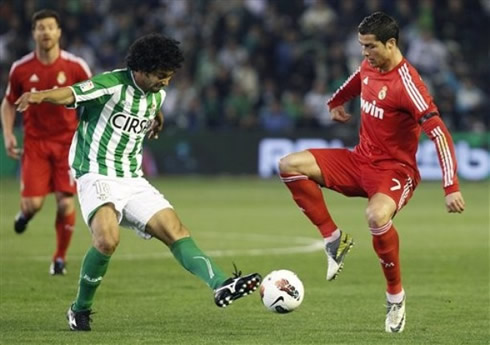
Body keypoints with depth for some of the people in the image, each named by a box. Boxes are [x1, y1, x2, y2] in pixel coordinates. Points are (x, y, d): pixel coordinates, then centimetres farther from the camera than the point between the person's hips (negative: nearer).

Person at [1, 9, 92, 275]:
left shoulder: (75, 66, -7)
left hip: (68, 142, 0)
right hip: (35, 142, 0)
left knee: (66, 203, -7)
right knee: (32, 204, -9)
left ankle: (60, 258, 13)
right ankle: (26, 212, 31)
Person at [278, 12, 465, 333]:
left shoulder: (407, 83, -23)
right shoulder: (368, 67, 1)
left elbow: (440, 134, -27)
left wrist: (451, 188, -33)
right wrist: (336, 102, 45)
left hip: (394, 170, -8)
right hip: (360, 160, 8)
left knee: (377, 216, -40)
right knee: (290, 166, -8)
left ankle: (396, 295, -16)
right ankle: (334, 239, 3)